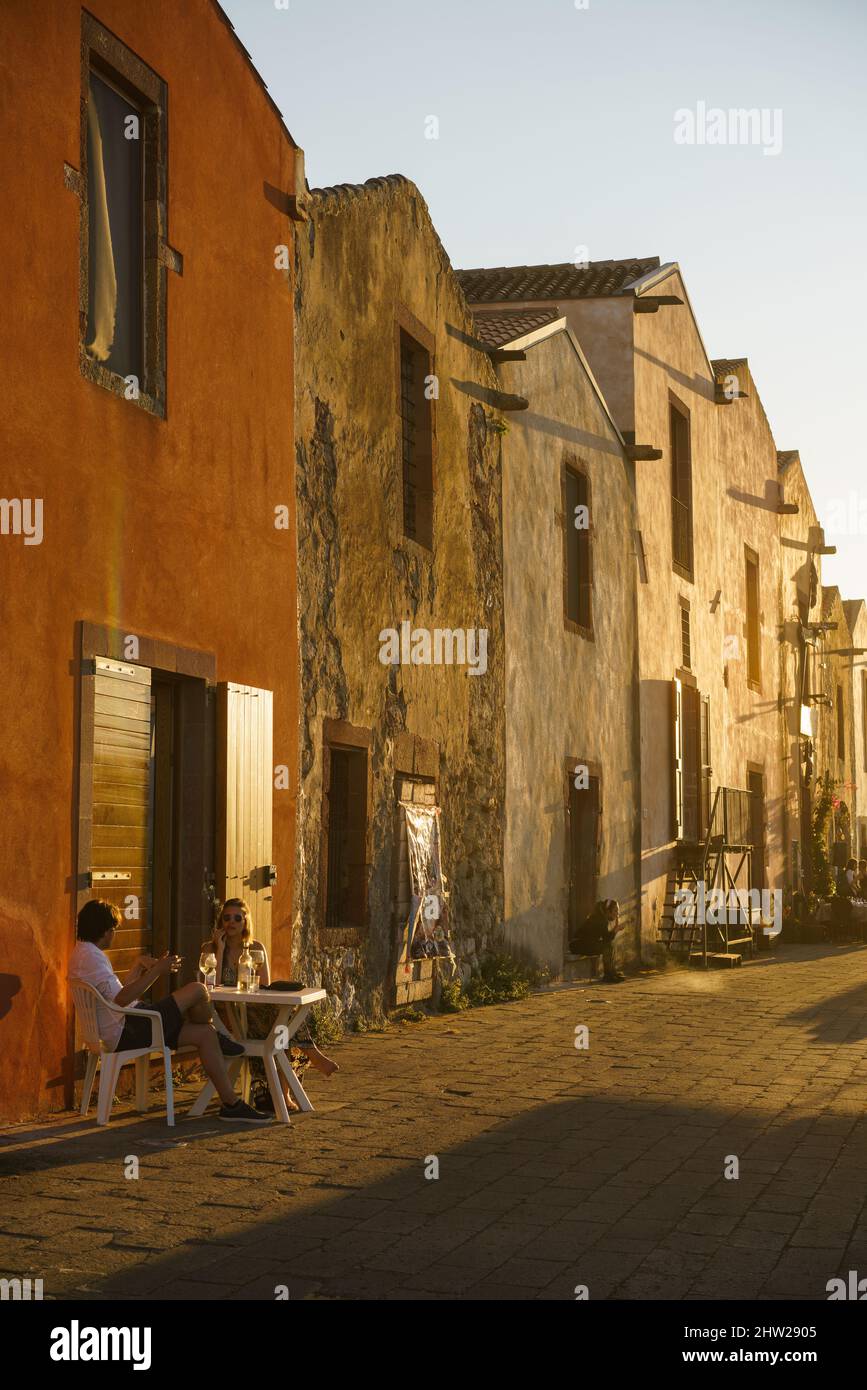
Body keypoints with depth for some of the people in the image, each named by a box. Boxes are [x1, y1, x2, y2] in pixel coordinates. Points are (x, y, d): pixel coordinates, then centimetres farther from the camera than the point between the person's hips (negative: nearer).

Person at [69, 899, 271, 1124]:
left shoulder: (82, 953, 18)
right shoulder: (91, 956, -17)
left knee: (204, 1034, 7)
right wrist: (156, 971, -21)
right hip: (128, 1032, -11)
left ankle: (231, 1104, 7)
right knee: (197, 991, -14)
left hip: (120, 1033, 11)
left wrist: (139, 966, 21)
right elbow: (121, 999, -27)